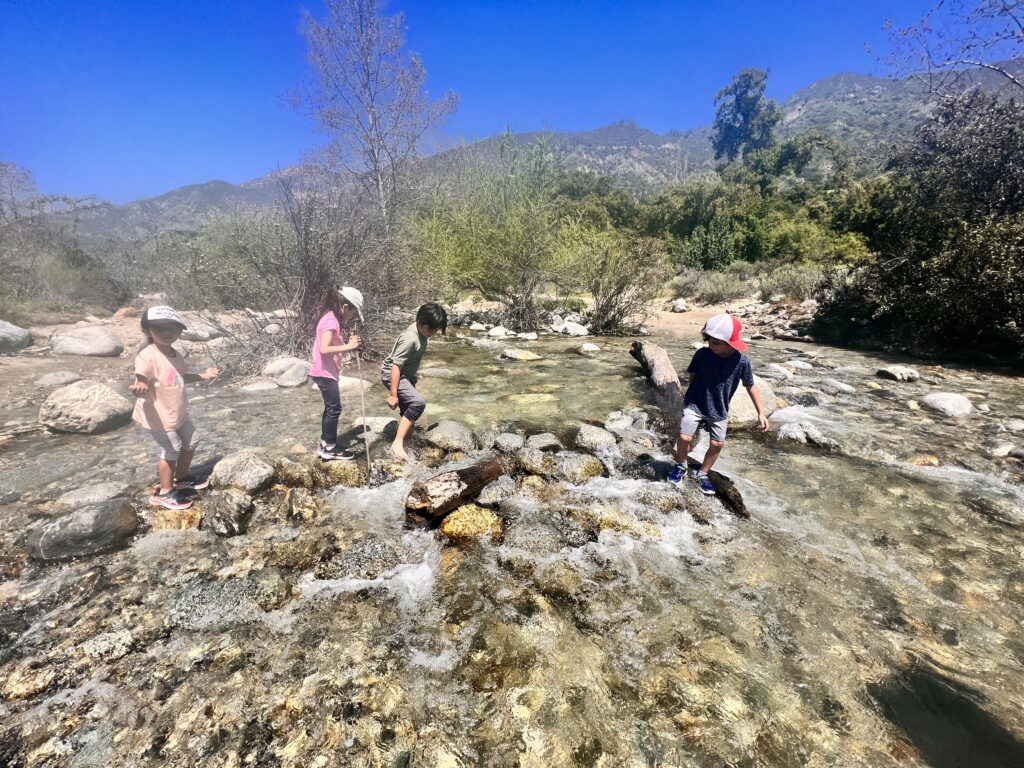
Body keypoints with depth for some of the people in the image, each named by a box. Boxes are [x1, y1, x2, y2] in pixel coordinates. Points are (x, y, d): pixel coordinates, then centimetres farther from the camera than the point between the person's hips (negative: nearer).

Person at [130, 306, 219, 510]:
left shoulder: (175, 355, 3)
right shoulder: (147, 356, -25)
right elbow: (142, 383, -33)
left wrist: (202, 376, 10)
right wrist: (140, 388, -54)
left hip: (178, 413, 9)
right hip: (159, 415, -9)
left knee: (191, 441, 21)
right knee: (172, 449, -2)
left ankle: (181, 478, 42)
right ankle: (164, 492, 16)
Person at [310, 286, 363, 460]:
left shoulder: (333, 319, 13)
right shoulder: (331, 320, -18)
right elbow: (324, 349, -28)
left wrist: (348, 341, -3)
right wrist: (348, 346, -25)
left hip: (328, 372, 10)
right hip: (324, 372, -10)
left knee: (330, 408, 16)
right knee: (334, 409, -2)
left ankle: (324, 443, 26)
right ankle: (330, 448, 7)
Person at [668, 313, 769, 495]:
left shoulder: (741, 361, -16)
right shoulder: (702, 354, -16)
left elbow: (750, 387, -4)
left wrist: (761, 413, -3)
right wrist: (693, 393, 6)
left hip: (719, 410, 2)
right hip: (694, 404, -1)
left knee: (718, 444, 6)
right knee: (684, 438, -11)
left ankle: (702, 474, 30)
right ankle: (680, 467, 18)